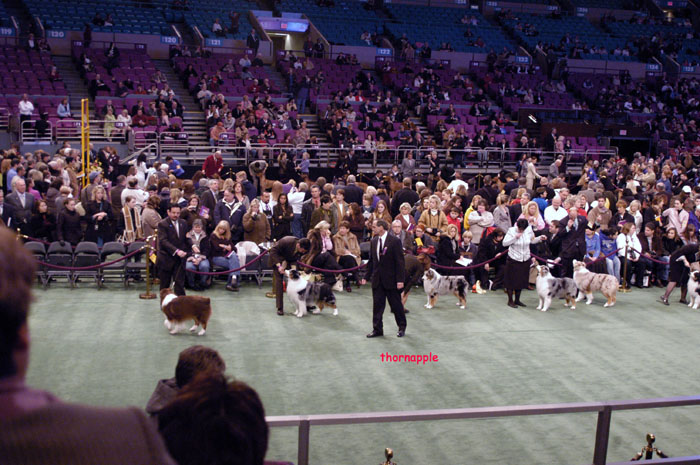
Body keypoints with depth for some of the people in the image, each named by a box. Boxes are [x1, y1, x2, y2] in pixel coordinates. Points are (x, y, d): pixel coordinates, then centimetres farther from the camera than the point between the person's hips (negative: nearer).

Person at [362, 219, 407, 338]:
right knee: (377, 305, 5)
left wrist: (400, 280, -14)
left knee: (396, 305, 6)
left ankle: (402, 327, 22)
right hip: (377, 279, 5)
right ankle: (377, 329, 13)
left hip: (391, 279, -5)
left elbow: (400, 261, -11)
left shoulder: (394, 241, -10)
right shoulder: (374, 241, 8)